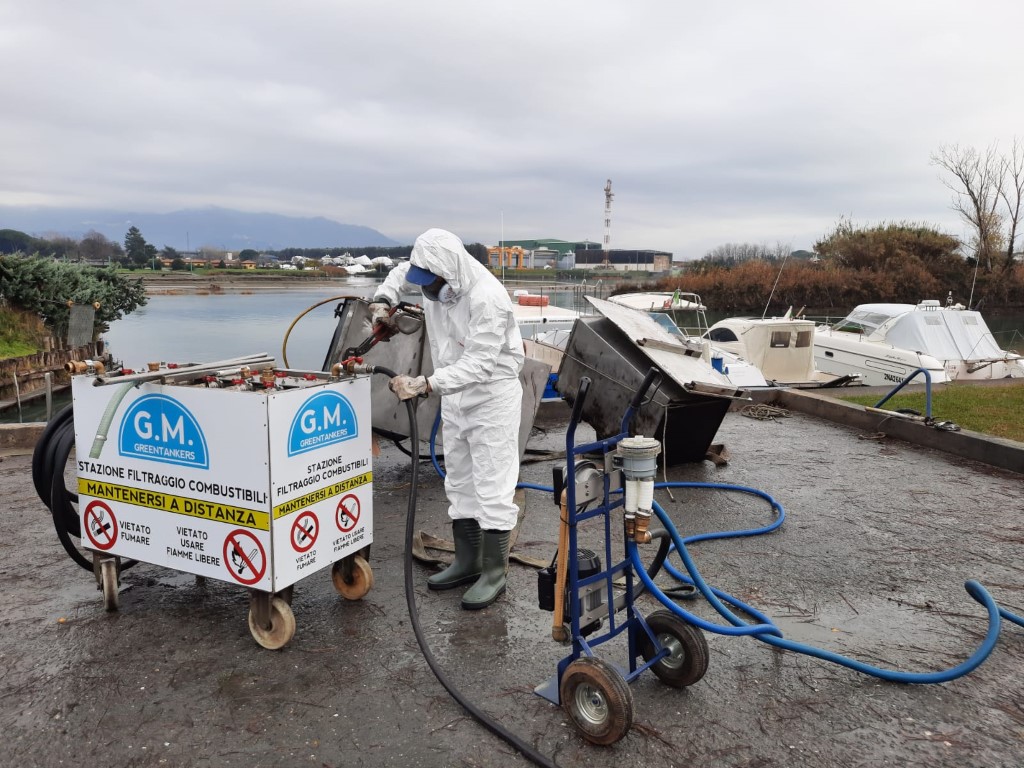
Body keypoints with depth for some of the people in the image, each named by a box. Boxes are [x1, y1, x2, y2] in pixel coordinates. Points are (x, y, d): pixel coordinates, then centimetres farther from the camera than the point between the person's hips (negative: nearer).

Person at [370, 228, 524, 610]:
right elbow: (401, 272, 18)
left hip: (492, 396, -8)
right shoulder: (436, 278, -5)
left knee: (492, 486, -4)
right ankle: (467, 562, 28)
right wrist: (384, 298, -1)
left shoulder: (488, 298, -29)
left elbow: (478, 365, -32)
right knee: (459, 483, 15)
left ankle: (494, 573, 8)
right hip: (455, 396, 8)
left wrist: (424, 384, -39)